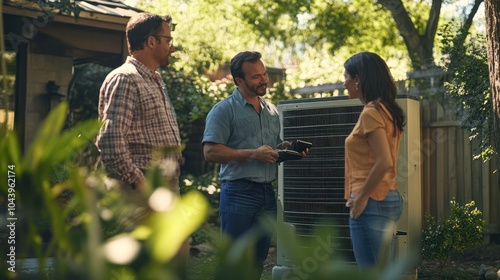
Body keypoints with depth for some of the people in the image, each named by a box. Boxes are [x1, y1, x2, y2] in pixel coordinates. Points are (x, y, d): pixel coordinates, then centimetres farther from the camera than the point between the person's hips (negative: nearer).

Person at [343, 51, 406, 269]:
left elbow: (384, 162, -23)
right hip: (388, 198, 10)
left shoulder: (370, 113, -14)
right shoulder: (385, 110, 13)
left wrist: (361, 197, -15)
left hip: (372, 202, -10)